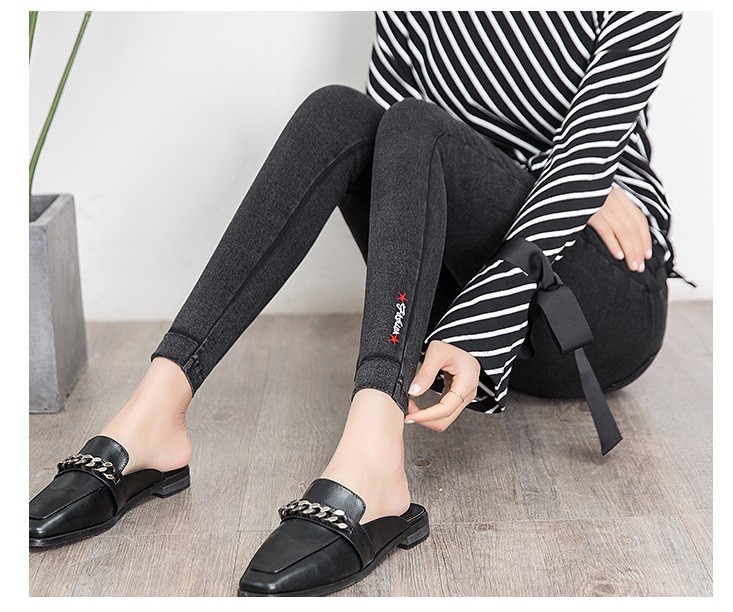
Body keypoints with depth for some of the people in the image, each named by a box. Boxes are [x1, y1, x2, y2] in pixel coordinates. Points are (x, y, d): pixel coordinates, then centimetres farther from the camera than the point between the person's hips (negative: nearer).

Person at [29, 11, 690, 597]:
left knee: (413, 128, -28)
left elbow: (589, 152, -19)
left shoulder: (639, 15, -9)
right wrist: (574, 182, -12)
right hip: (472, 279, 4)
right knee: (339, 113, -21)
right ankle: (157, 412, -32)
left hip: (600, 314, -4)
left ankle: (371, 461, -50)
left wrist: (478, 338, -32)